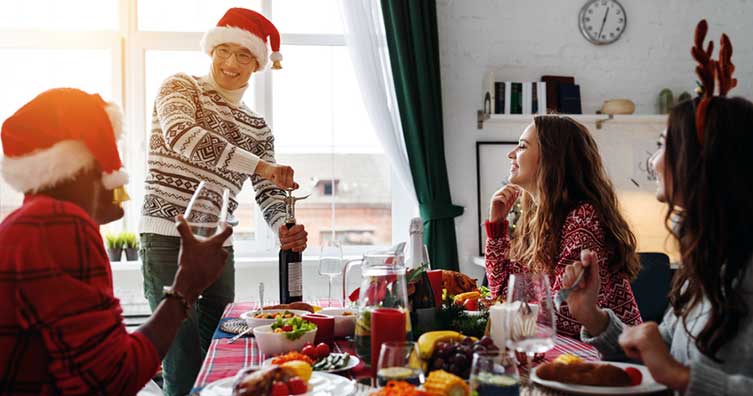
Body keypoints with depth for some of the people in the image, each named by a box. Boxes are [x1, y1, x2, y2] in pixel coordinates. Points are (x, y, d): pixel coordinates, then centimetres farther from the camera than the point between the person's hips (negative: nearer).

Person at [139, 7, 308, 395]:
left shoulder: (258, 127, 15)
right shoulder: (180, 87, 2)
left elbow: (269, 192, 8)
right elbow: (180, 135, -19)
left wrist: (285, 228, -15)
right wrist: (259, 164, -27)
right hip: (167, 235, -5)